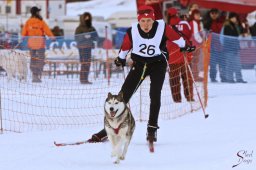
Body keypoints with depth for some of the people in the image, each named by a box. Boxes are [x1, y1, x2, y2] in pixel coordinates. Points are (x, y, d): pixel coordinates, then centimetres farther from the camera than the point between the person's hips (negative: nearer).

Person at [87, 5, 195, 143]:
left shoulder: (162, 28, -19)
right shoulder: (132, 31, -17)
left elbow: (176, 37, 1)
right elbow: (125, 47, 3)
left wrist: (184, 46, 16)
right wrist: (120, 59, 17)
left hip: (158, 63, -1)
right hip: (139, 63, 1)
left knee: (155, 95, -18)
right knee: (123, 95, -3)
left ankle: (152, 129, -5)